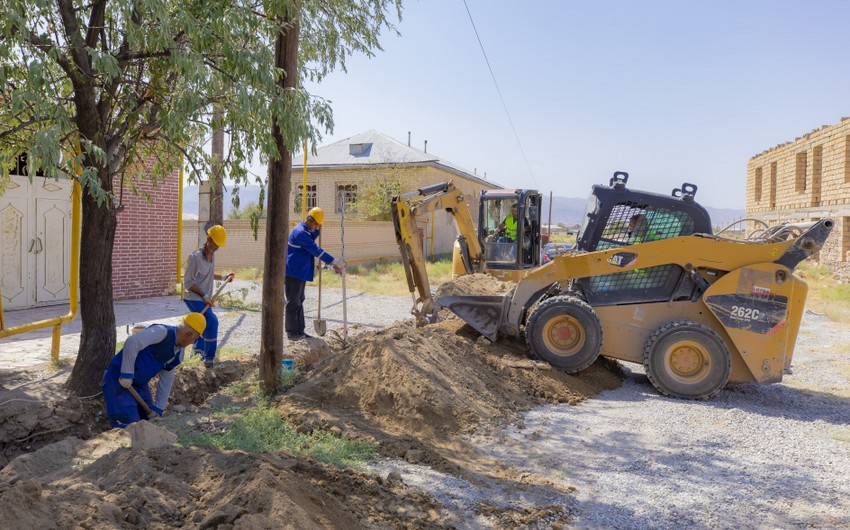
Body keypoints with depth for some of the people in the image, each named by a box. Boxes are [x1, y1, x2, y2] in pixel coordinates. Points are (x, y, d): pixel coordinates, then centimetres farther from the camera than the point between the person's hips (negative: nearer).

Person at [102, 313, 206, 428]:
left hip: (140, 384, 9)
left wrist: (158, 409, 12)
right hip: (119, 379, -9)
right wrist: (127, 374, -31)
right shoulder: (162, 332, -21)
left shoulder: (178, 354, 7)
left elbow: (166, 380, 13)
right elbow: (132, 342, -34)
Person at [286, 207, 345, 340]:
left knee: (299, 302, 14)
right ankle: (292, 333, 5)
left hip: (300, 273, 11)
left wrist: (317, 231, 9)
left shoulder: (305, 230, 11)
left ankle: (299, 331, 21)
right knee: (293, 303, -3)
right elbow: (316, 250, -24)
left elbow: (310, 243, 24)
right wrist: (334, 262, -23)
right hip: (293, 273, -11)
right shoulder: (300, 232, -21)